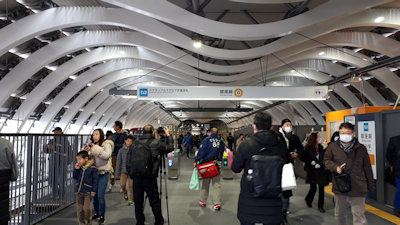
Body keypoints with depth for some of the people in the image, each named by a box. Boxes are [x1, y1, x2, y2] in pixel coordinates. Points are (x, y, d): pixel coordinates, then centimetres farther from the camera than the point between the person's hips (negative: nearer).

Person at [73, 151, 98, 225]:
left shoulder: (92, 168, -9)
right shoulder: (79, 168, 6)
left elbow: (95, 180, -7)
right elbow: (75, 177, 9)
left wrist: (94, 190, -10)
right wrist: (76, 170, -6)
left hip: (87, 192, -5)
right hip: (79, 191, 5)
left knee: (87, 208, -3)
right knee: (79, 208, 9)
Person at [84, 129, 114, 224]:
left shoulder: (106, 144, -6)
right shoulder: (92, 145, 10)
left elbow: (107, 155, -22)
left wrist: (96, 149, -19)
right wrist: (87, 152, -7)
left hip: (103, 173, -5)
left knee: (100, 195, -5)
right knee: (94, 194, 11)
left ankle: (102, 216, 11)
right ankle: (96, 213, 30)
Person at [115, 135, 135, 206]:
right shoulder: (121, 150, 0)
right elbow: (118, 162, 4)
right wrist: (117, 173, 4)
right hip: (123, 170, 1)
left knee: (131, 186, 1)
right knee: (122, 185, -9)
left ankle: (131, 200, 17)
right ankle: (125, 193, 24)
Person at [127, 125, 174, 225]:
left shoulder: (134, 144, 3)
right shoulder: (156, 143, -7)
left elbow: (128, 162, 5)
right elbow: (170, 147, 7)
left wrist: (131, 175, 15)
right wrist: (168, 135, 19)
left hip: (136, 178, 3)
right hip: (149, 178, -3)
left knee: (138, 202, 13)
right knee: (154, 202, 10)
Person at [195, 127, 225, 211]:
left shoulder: (206, 140, -4)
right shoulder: (221, 142, 5)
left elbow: (201, 151, -11)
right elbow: (222, 153, 10)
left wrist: (196, 160, -5)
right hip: (217, 164, 1)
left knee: (205, 183, 12)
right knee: (216, 184, 6)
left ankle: (202, 201, 25)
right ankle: (217, 204, 6)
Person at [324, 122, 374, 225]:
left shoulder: (361, 148, 1)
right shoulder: (333, 146, 1)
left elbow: (367, 168, 7)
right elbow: (326, 160, 9)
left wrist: (371, 186, 10)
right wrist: (335, 167, -11)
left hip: (357, 189, -2)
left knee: (359, 217, 0)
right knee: (339, 214, 19)